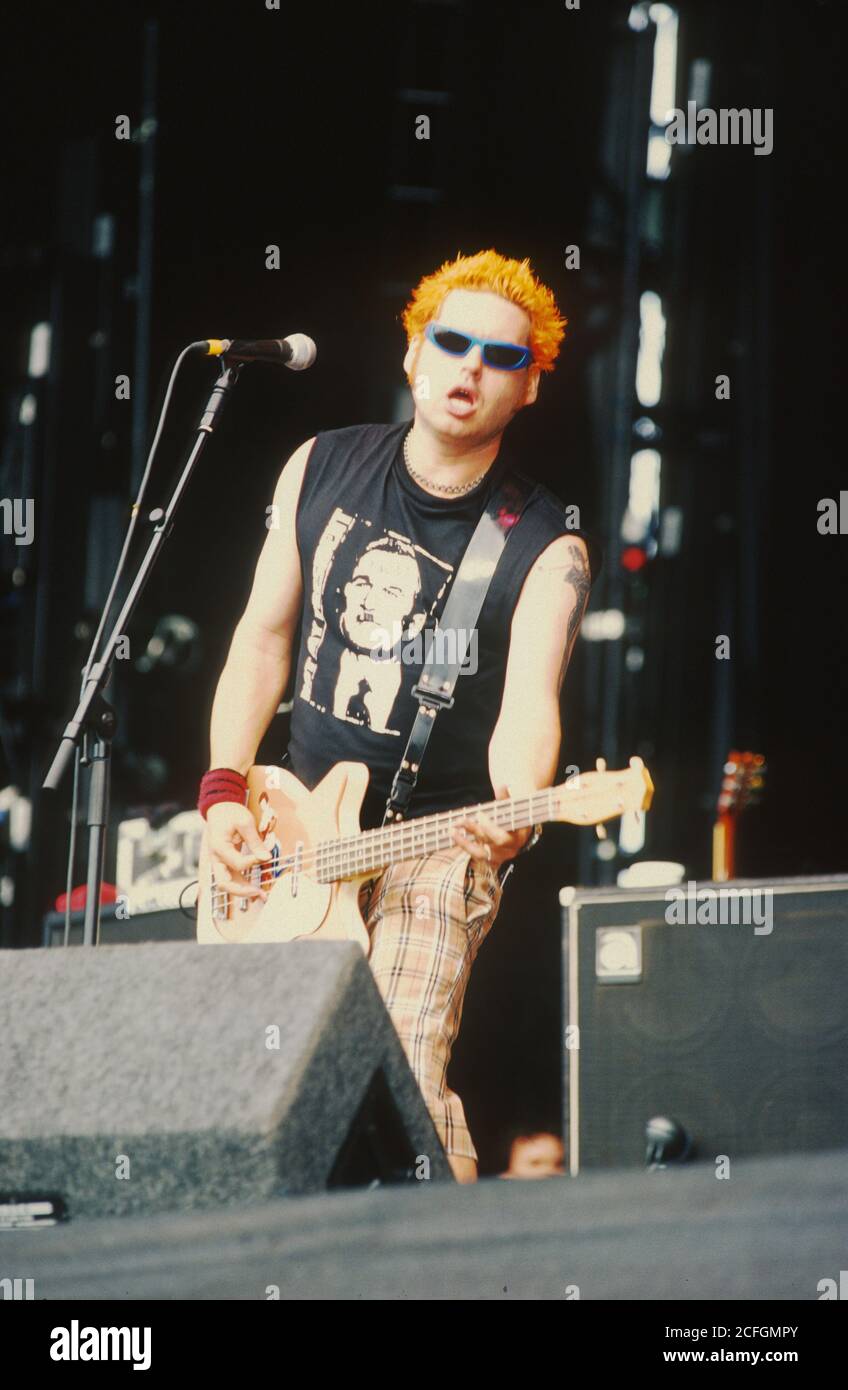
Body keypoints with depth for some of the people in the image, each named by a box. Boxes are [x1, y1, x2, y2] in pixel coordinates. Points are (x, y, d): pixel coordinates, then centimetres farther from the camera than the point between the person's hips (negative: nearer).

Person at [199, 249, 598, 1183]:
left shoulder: (545, 548, -9)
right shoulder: (323, 469, 3)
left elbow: (530, 703, -22)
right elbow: (264, 637, 8)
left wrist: (513, 814, -43)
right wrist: (225, 791, -2)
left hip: (438, 841, -4)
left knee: (408, 1079, -18)